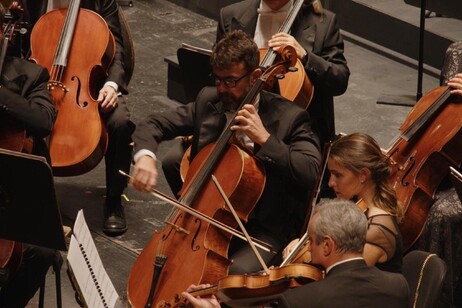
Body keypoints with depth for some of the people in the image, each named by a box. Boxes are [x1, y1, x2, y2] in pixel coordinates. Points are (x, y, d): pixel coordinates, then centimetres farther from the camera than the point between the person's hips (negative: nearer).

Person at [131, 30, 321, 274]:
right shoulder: (208, 101, 4)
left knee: (238, 272, -32)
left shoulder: (288, 116, -11)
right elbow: (154, 124, 7)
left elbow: (311, 173, -22)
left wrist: (265, 139, -29)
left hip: (264, 228, -5)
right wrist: (145, 156, -15)